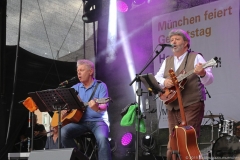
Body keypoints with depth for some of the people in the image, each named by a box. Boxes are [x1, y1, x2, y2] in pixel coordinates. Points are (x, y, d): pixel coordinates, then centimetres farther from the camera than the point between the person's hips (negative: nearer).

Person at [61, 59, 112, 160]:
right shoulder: (76, 87, 13)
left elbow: (104, 107, -15)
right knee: (63, 132, -24)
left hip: (98, 121, -4)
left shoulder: (101, 86, -1)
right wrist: (63, 108, -1)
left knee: (102, 138, -36)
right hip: (80, 121, 4)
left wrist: (97, 108, -38)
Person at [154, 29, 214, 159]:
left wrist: (202, 73, -32)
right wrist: (164, 81, -11)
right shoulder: (167, 61, 16)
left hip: (191, 107, -5)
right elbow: (156, 78, 11)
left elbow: (209, 80, -10)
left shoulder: (196, 57, -2)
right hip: (172, 108, 6)